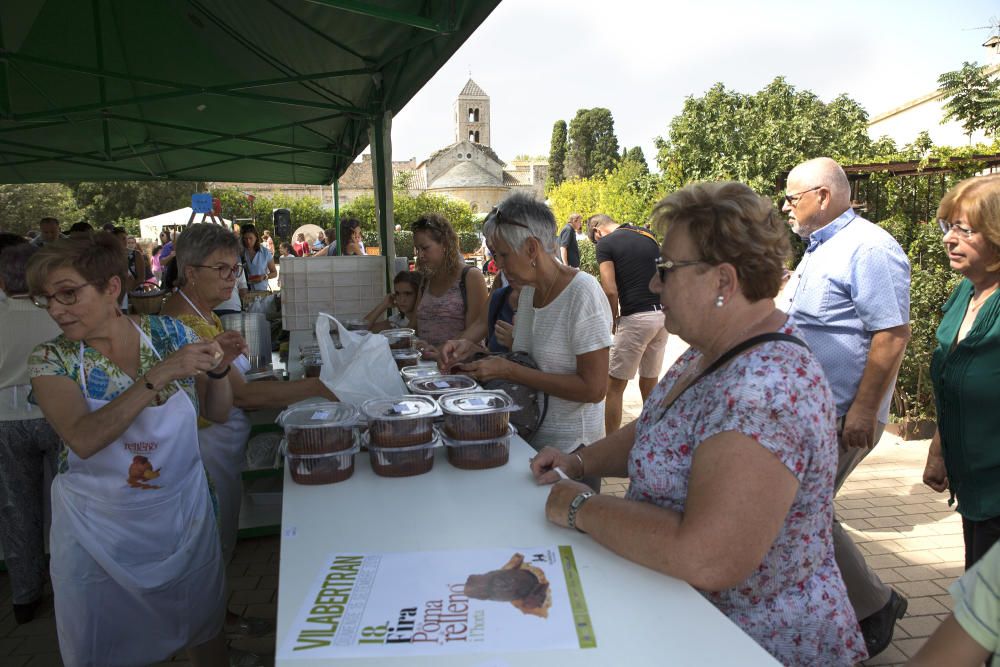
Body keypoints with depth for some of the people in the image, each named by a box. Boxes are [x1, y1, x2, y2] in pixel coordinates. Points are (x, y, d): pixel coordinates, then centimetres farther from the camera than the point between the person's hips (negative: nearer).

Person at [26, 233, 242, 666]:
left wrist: (217, 370, -18)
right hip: (99, 530, -1)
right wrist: (158, 377, -34)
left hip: (183, 516, 1)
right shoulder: (51, 360, -11)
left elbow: (217, 413, 1)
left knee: (204, 630, 17)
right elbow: (83, 439, -28)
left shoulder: (169, 333, -8)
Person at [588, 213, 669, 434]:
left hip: (636, 317, -7)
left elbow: (610, 291, -13)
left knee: (614, 387, 3)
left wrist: (614, 321, 1)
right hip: (663, 314, 7)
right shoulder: (648, 235, 14)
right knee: (650, 383, 17)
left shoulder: (605, 244, -5)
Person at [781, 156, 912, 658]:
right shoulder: (820, 250, 14)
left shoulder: (868, 248, -16)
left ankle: (876, 606, 18)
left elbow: (893, 333, -22)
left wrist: (863, 411, -24)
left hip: (840, 417, -10)